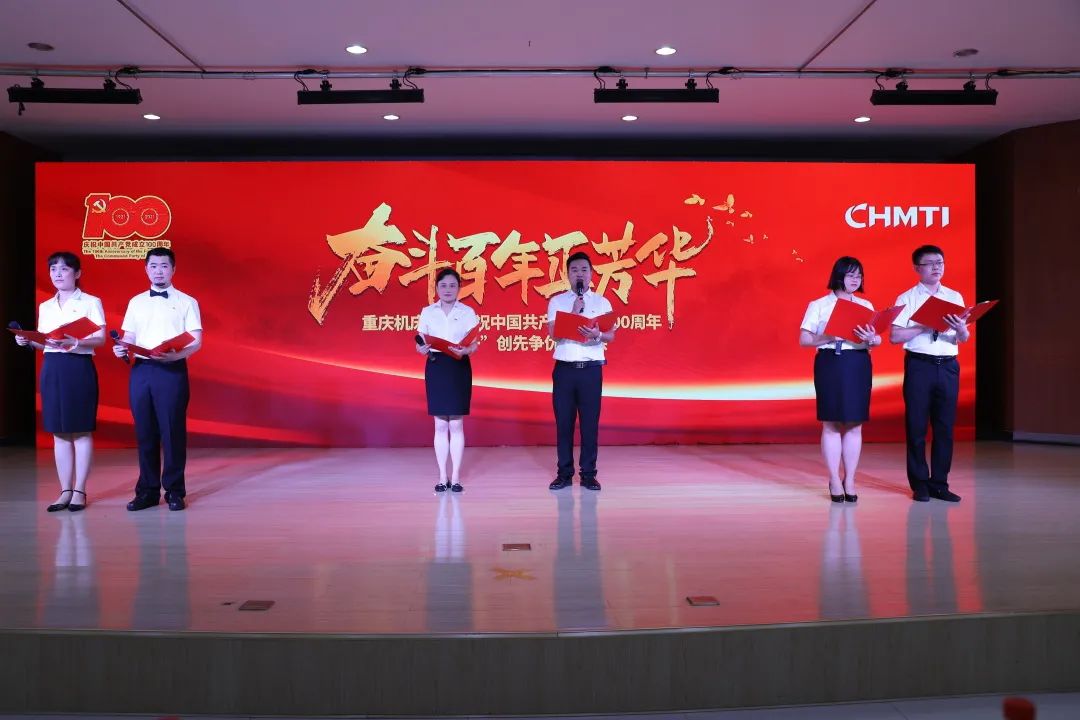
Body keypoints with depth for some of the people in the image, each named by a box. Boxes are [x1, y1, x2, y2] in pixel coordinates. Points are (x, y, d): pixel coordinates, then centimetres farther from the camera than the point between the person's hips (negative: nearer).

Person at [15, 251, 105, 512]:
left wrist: (73, 342, -25)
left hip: (79, 368, -5)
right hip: (52, 368, 5)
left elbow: (100, 339, -10)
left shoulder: (91, 302, -1)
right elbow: (44, 342, 16)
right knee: (59, 432, 6)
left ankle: (79, 491, 4)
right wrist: (28, 341, -4)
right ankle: (65, 491, 12)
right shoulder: (45, 307, 16)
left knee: (81, 431, -2)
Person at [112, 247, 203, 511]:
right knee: (145, 431, 6)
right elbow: (129, 337, 14)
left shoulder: (187, 302, 4)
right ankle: (147, 490, 14)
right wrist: (121, 348, -9)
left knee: (173, 431, -3)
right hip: (141, 370, 4)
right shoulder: (136, 302, 15)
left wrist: (176, 354, -21)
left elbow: (196, 341, -3)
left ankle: (174, 491, 6)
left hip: (172, 370, -3)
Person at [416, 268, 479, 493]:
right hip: (435, 367, 1)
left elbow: (475, 344, -2)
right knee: (440, 425, 5)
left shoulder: (467, 312, 2)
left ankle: (456, 476, 8)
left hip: (459, 368, -1)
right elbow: (420, 343, 6)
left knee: (456, 424, 1)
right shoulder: (427, 312, 7)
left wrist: (465, 350, -23)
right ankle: (443, 476, 12)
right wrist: (423, 348, -16)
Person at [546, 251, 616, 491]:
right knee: (564, 422, 3)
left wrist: (597, 335, -20)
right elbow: (554, 333, -5)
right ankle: (564, 473, 11)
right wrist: (575, 312, -13)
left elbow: (611, 336, 1)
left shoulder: (602, 302, 8)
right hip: (564, 369, 0)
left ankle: (588, 474, 9)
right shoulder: (557, 302, 7)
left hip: (591, 369, 0)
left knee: (590, 422, 1)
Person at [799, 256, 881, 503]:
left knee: (854, 424, 3)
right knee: (831, 424, 0)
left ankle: (850, 480, 12)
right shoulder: (818, 305, 4)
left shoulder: (866, 305, 13)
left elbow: (878, 340, 8)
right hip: (829, 364, -3)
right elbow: (804, 339, -2)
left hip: (859, 365, 3)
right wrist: (828, 338, -18)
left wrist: (871, 339, -15)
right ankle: (835, 481, 7)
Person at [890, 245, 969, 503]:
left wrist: (961, 329, -16)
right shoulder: (907, 298, 1)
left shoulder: (955, 297, 12)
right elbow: (894, 336, -8)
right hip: (919, 365, -3)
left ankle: (939, 484, 18)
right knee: (916, 427, 3)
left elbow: (964, 339, 6)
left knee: (945, 427, 7)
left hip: (948, 366, 3)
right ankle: (919, 484, 14)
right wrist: (925, 327, -17)